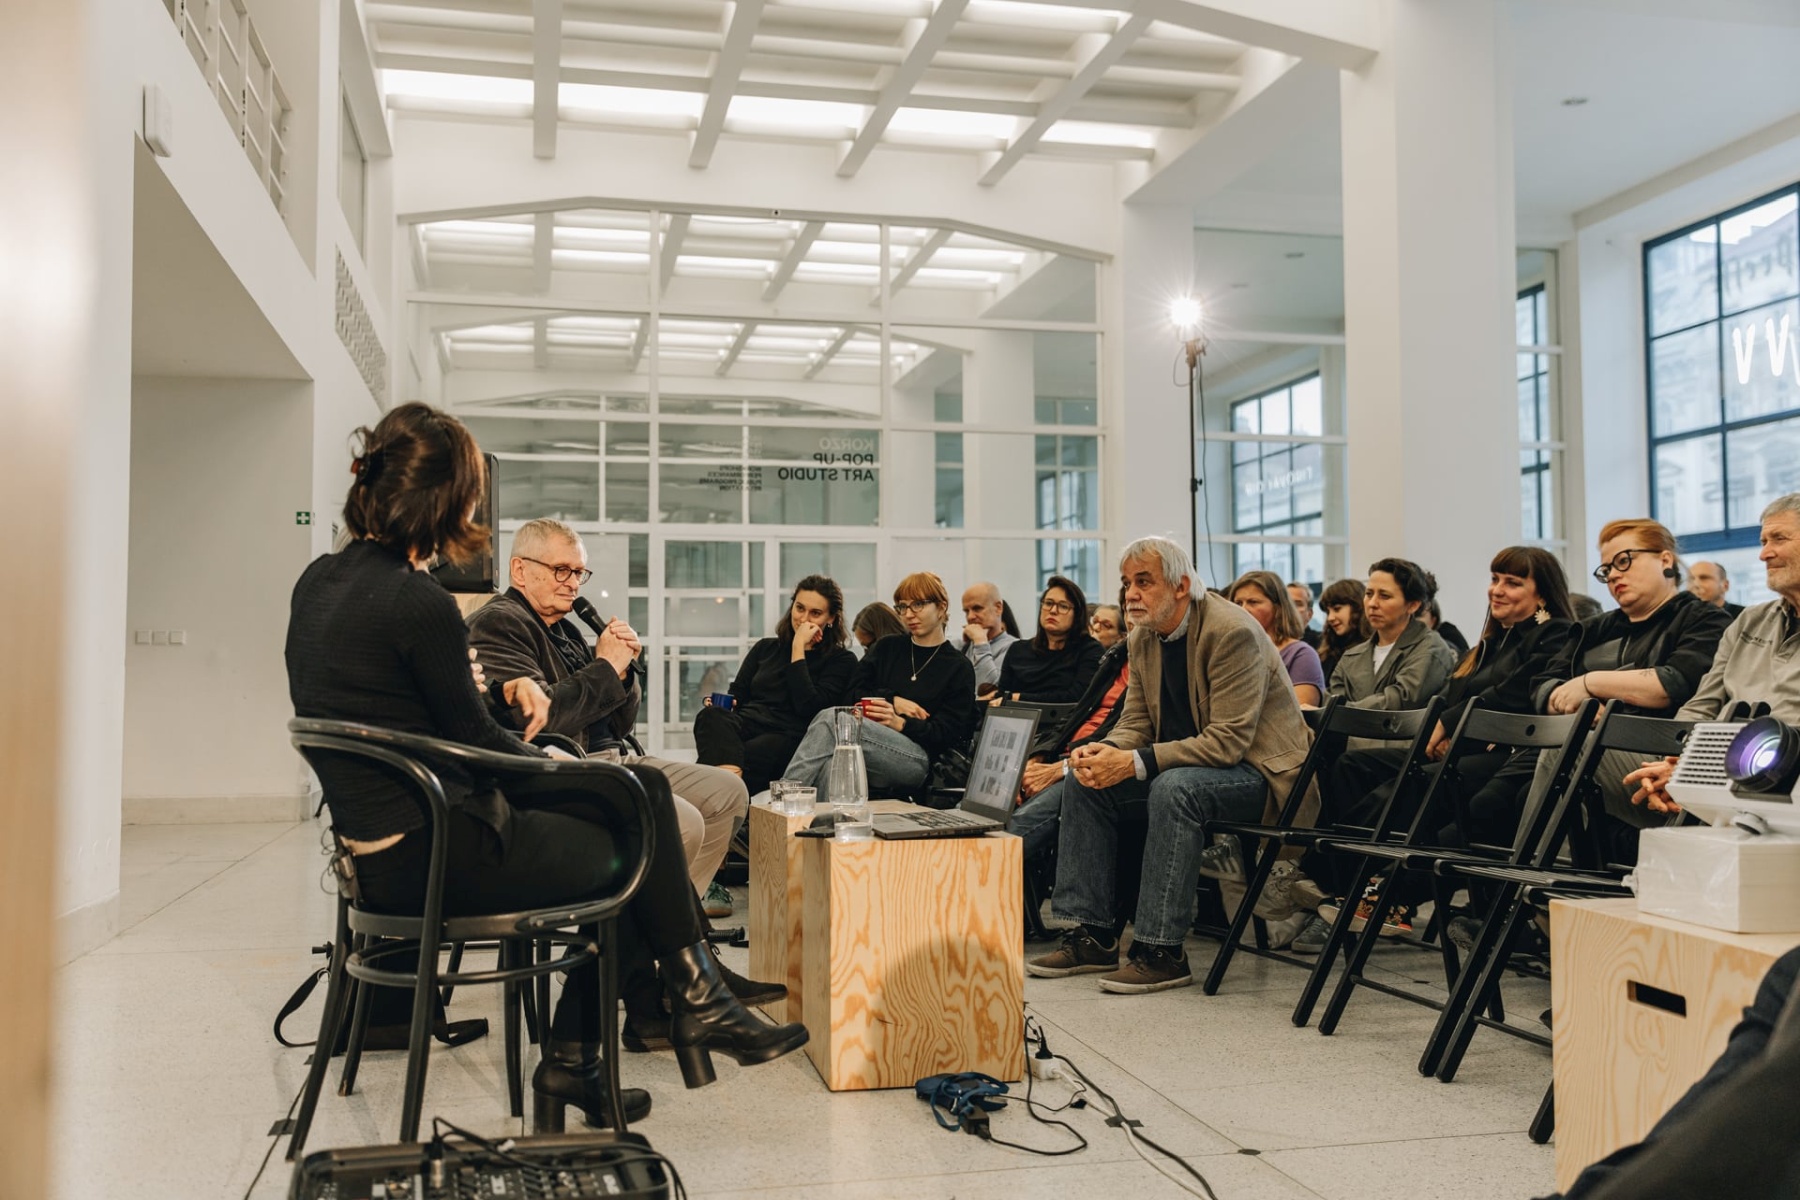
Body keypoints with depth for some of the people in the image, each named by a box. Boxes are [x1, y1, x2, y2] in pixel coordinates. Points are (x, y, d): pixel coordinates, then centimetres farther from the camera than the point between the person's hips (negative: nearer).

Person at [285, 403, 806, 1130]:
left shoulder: (318, 582, 6)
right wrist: (553, 764, 8)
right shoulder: (418, 603, -23)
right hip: (441, 859, -9)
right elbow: (470, 738, -12)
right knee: (643, 839, 8)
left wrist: (501, 688, 9)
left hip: (375, 854, 9)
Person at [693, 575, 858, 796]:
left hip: (788, 737, -3)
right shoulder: (766, 648, 27)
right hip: (746, 725, 3)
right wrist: (720, 704, -4)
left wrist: (798, 648, -1)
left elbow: (807, 706, -4)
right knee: (710, 717, -35)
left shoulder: (841, 660, 13)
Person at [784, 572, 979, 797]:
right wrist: (893, 699, -2)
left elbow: (948, 734, 0)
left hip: (919, 758, -4)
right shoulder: (888, 648, 25)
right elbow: (854, 692, 13)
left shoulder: (959, 668, 11)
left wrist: (901, 724, -13)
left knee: (832, 719, -30)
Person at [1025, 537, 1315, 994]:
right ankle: (1092, 935, -2)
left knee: (1175, 787, -36)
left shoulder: (1232, 632, -23)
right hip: (1189, 763, 9)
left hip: (1258, 767, -8)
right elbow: (1136, 721, 8)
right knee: (1084, 779, -5)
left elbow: (1228, 742, -27)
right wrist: (1104, 750, -17)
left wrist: (1136, 763, -33)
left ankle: (1162, 951, -26)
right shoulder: (1144, 638, 3)